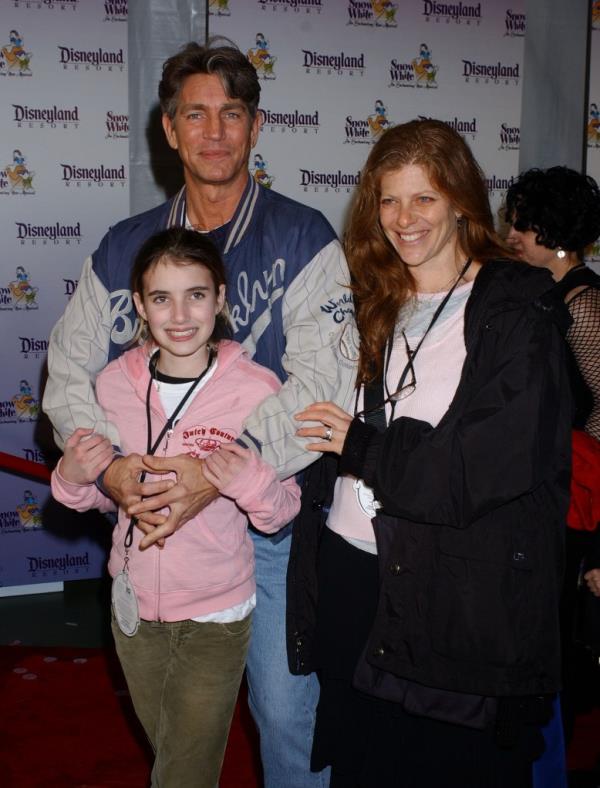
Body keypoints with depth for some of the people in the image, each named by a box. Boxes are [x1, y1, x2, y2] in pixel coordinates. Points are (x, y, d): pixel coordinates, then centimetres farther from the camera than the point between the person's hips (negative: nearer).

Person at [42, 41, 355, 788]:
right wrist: (107, 465, -14)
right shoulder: (123, 248, 7)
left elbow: (322, 382, -16)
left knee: (285, 706, 5)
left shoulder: (304, 240, -6)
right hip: (157, 519, 4)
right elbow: (70, 373, 4)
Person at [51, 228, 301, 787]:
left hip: (216, 615, -4)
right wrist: (75, 479, -15)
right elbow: (108, 494, 6)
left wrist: (252, 486, -30)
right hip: (134, 605, 4)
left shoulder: (256, 389, -18)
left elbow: (285, 511, -10)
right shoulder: (113, 383, -8)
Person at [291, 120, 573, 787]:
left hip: (458, 590, -5)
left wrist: (365, 447, -12)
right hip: (349, 565, 6)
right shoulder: (373, 305, 11)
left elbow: (508, 458, -16)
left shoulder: (517, 308, -7)